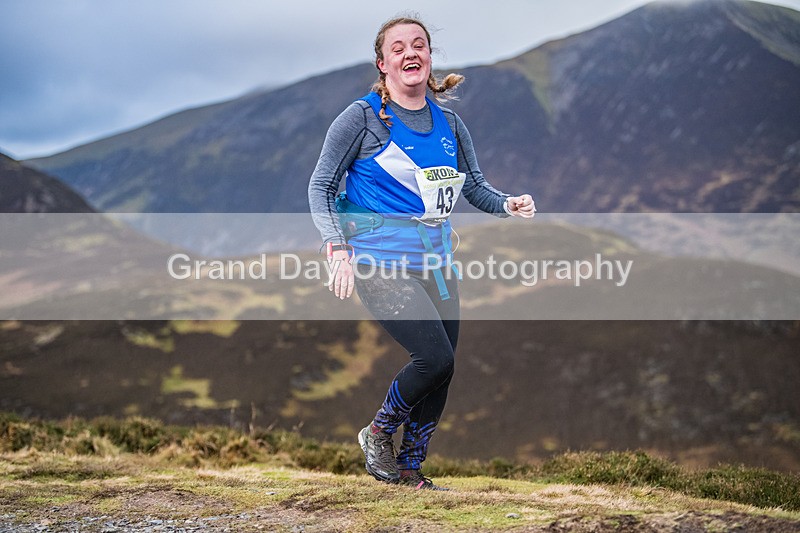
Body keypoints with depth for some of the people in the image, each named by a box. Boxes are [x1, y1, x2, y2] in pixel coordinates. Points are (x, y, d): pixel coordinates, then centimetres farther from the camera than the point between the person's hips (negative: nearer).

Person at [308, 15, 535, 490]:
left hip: (436, 261, 6)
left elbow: (475, 187, 17)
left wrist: (508, 203, -5)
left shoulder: (449, 124, 10)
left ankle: (410, 470, 20)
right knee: (436, 357, -18)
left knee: (442, 371, 3)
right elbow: (321, 186, -3)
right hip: (381, 261, -6)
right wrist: (338, 249, -14)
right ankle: (379, 433, 8)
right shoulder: (363, 117, -5)